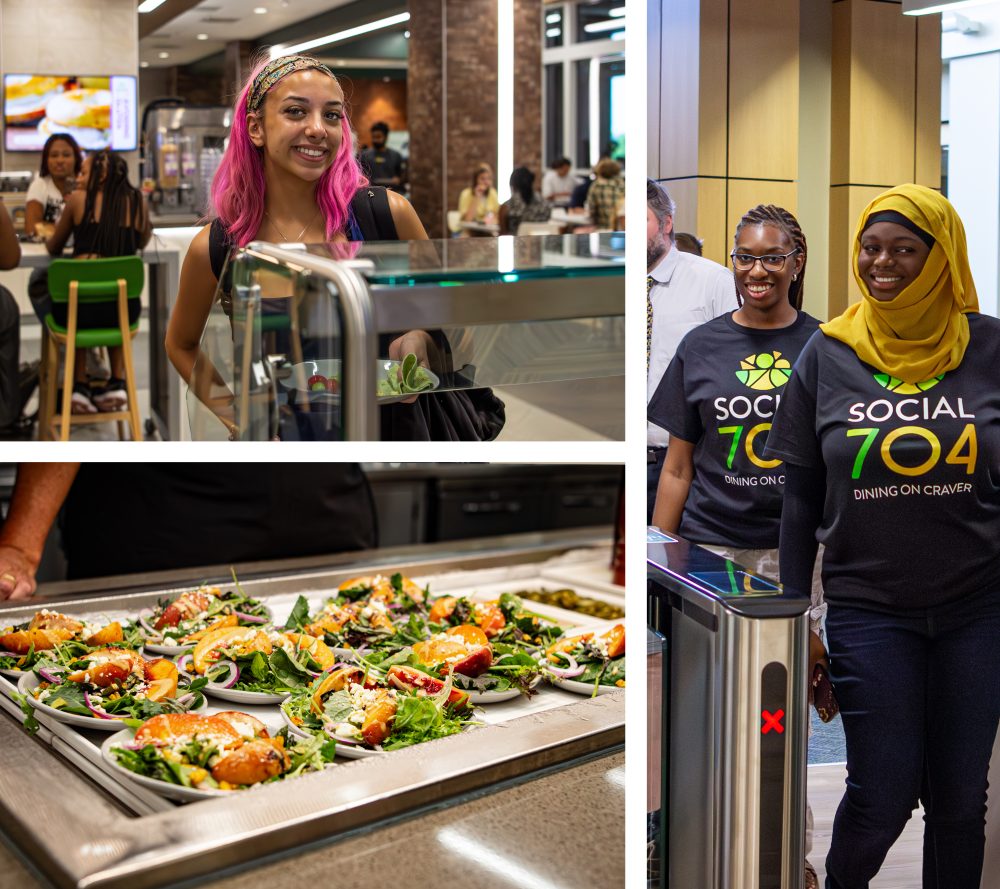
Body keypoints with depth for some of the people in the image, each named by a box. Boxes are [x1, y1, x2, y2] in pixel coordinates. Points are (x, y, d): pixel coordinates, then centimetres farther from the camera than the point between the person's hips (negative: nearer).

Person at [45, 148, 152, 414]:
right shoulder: (136, 201, 7)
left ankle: (80, 385, 25)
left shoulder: (79, 199, 3)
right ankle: (117, 382, 27)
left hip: (79, 309, -2)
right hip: (124, 310, 2)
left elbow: (53, 248, 16)